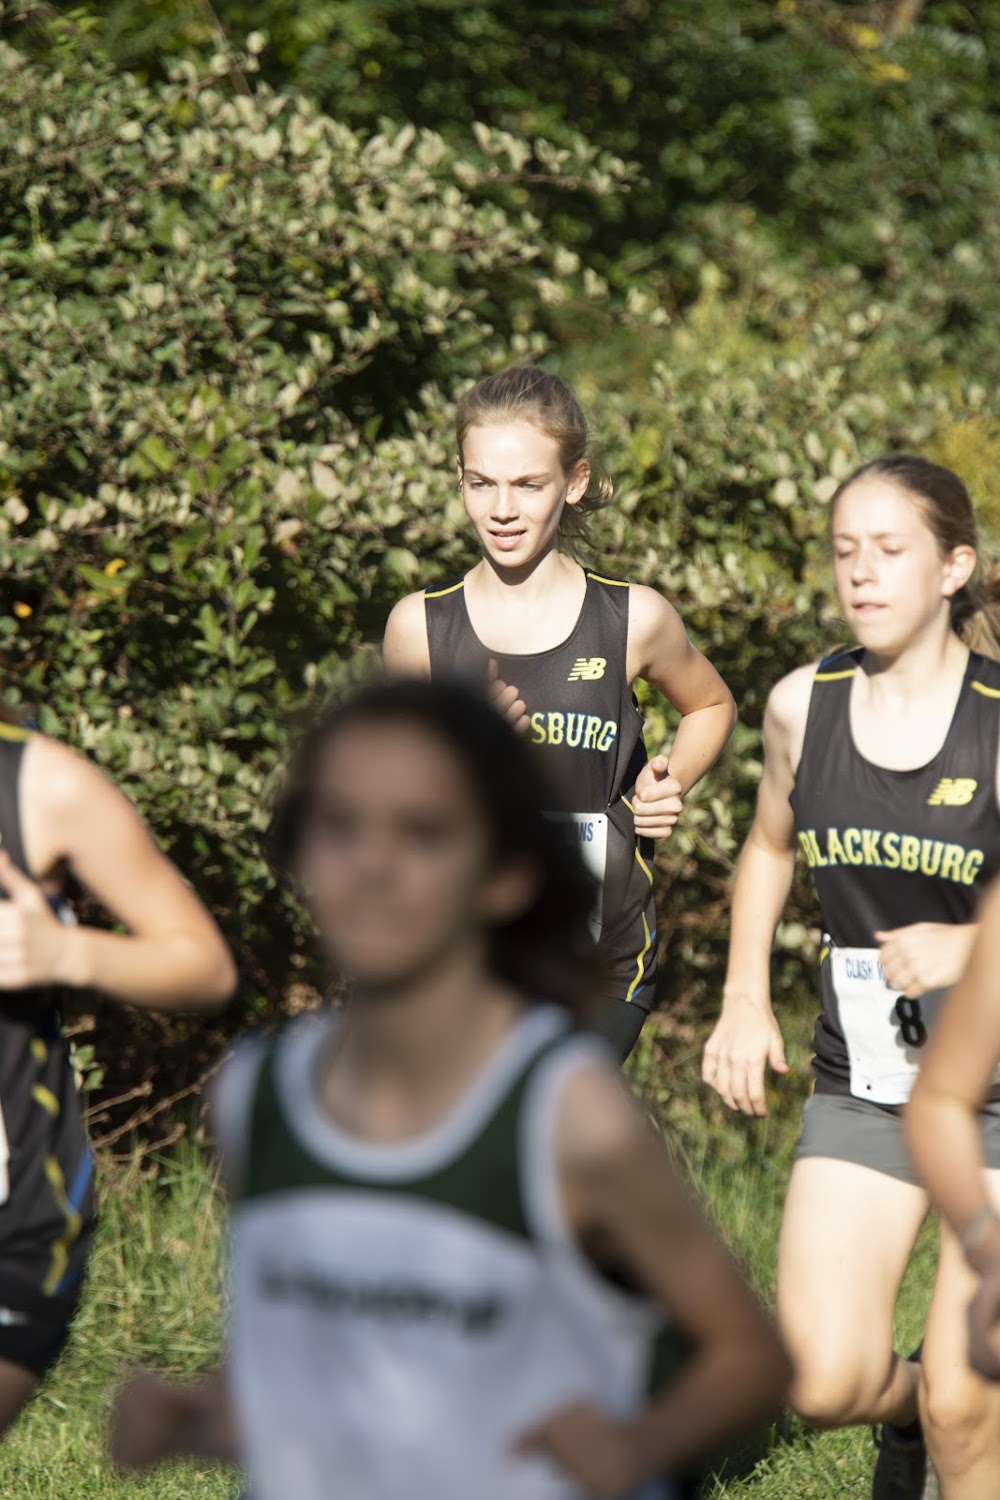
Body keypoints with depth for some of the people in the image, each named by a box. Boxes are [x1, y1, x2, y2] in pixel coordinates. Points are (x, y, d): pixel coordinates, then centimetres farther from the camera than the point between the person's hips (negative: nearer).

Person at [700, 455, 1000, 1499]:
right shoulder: (803, 705, 0)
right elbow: (770, 846, 20)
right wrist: (745, 1001, 10)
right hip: (862, 1085, 3)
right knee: (825, 1384, -7)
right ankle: (906, 1406, 28)